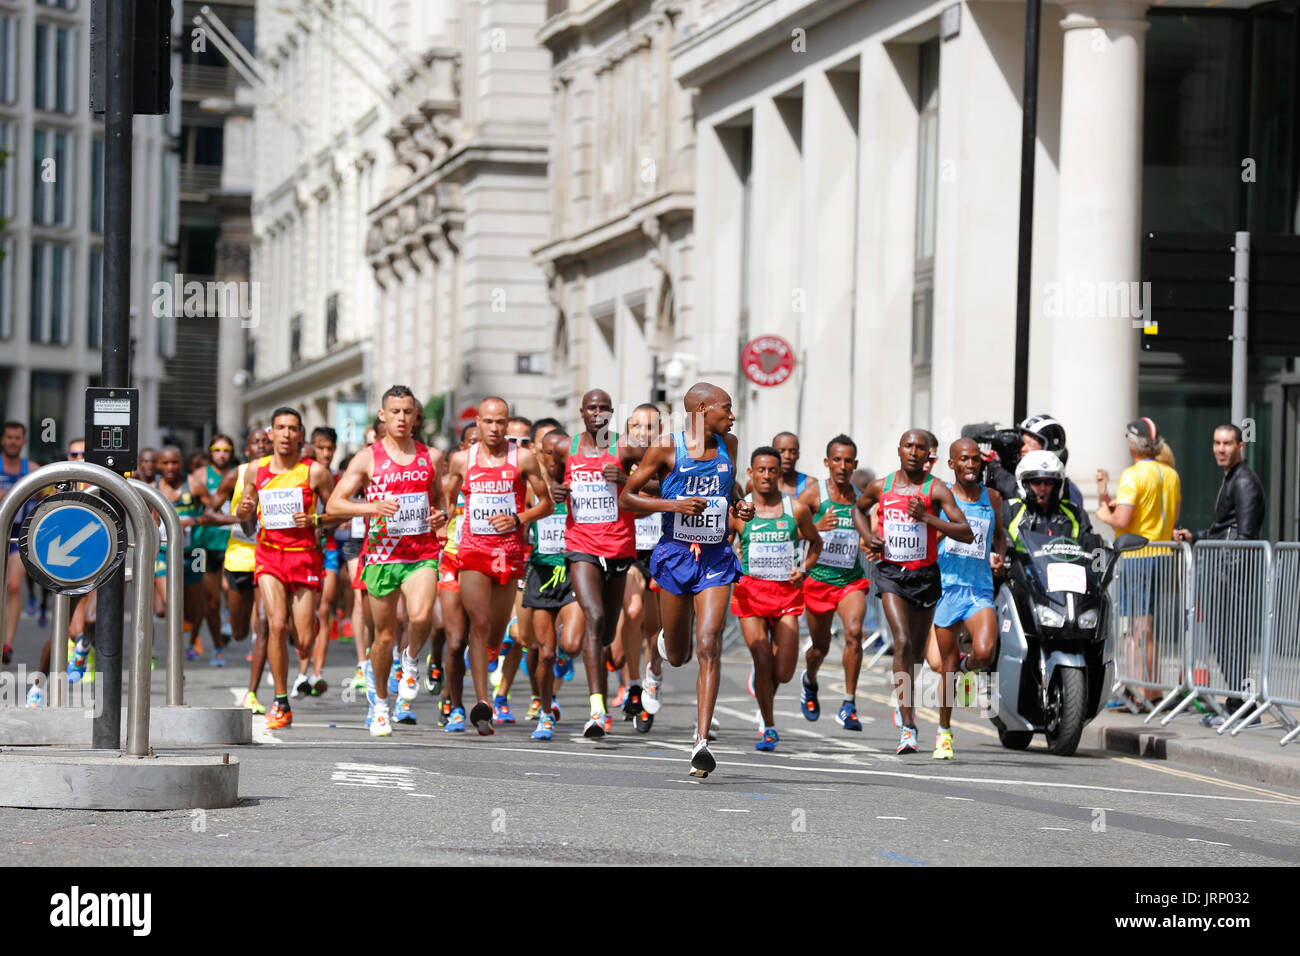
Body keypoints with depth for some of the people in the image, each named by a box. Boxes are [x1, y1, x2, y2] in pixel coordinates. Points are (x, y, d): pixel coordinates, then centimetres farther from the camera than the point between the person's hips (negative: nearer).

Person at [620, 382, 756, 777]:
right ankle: (666, 639, 50)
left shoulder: (728, 444, 6)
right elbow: (626, 497, -3)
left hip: (716, 558, 2)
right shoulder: (667, 449, -7)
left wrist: (740, 505, 6)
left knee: (709, 648, -14)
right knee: (677, 656, 10)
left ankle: (702, 742, -18)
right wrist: (673, 505, -17)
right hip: (675, 555, -2)